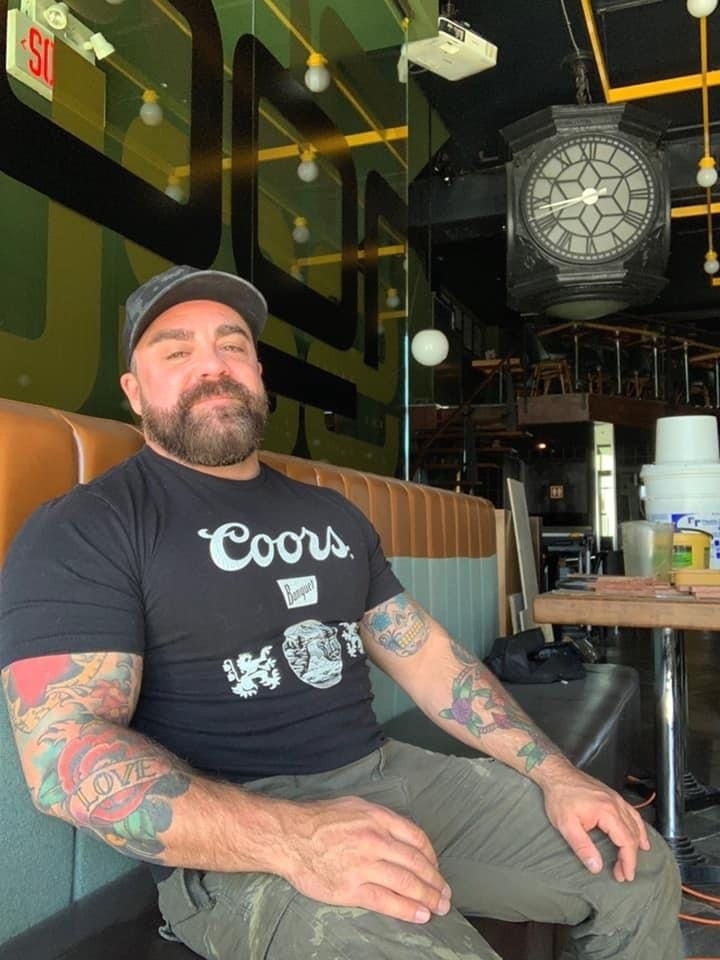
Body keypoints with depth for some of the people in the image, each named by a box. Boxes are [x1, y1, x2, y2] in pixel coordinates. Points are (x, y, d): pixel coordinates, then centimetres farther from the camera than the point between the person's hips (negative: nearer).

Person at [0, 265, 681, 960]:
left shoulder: (332, 512, 14)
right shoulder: (83, 531, -7)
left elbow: (427, 655, 13)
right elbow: (66, 749, -18)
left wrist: (555, 774, 2)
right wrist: (295, 837, -30)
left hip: (387, 773, 6)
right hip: (229, 844, -6)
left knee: (639, 871, 4)